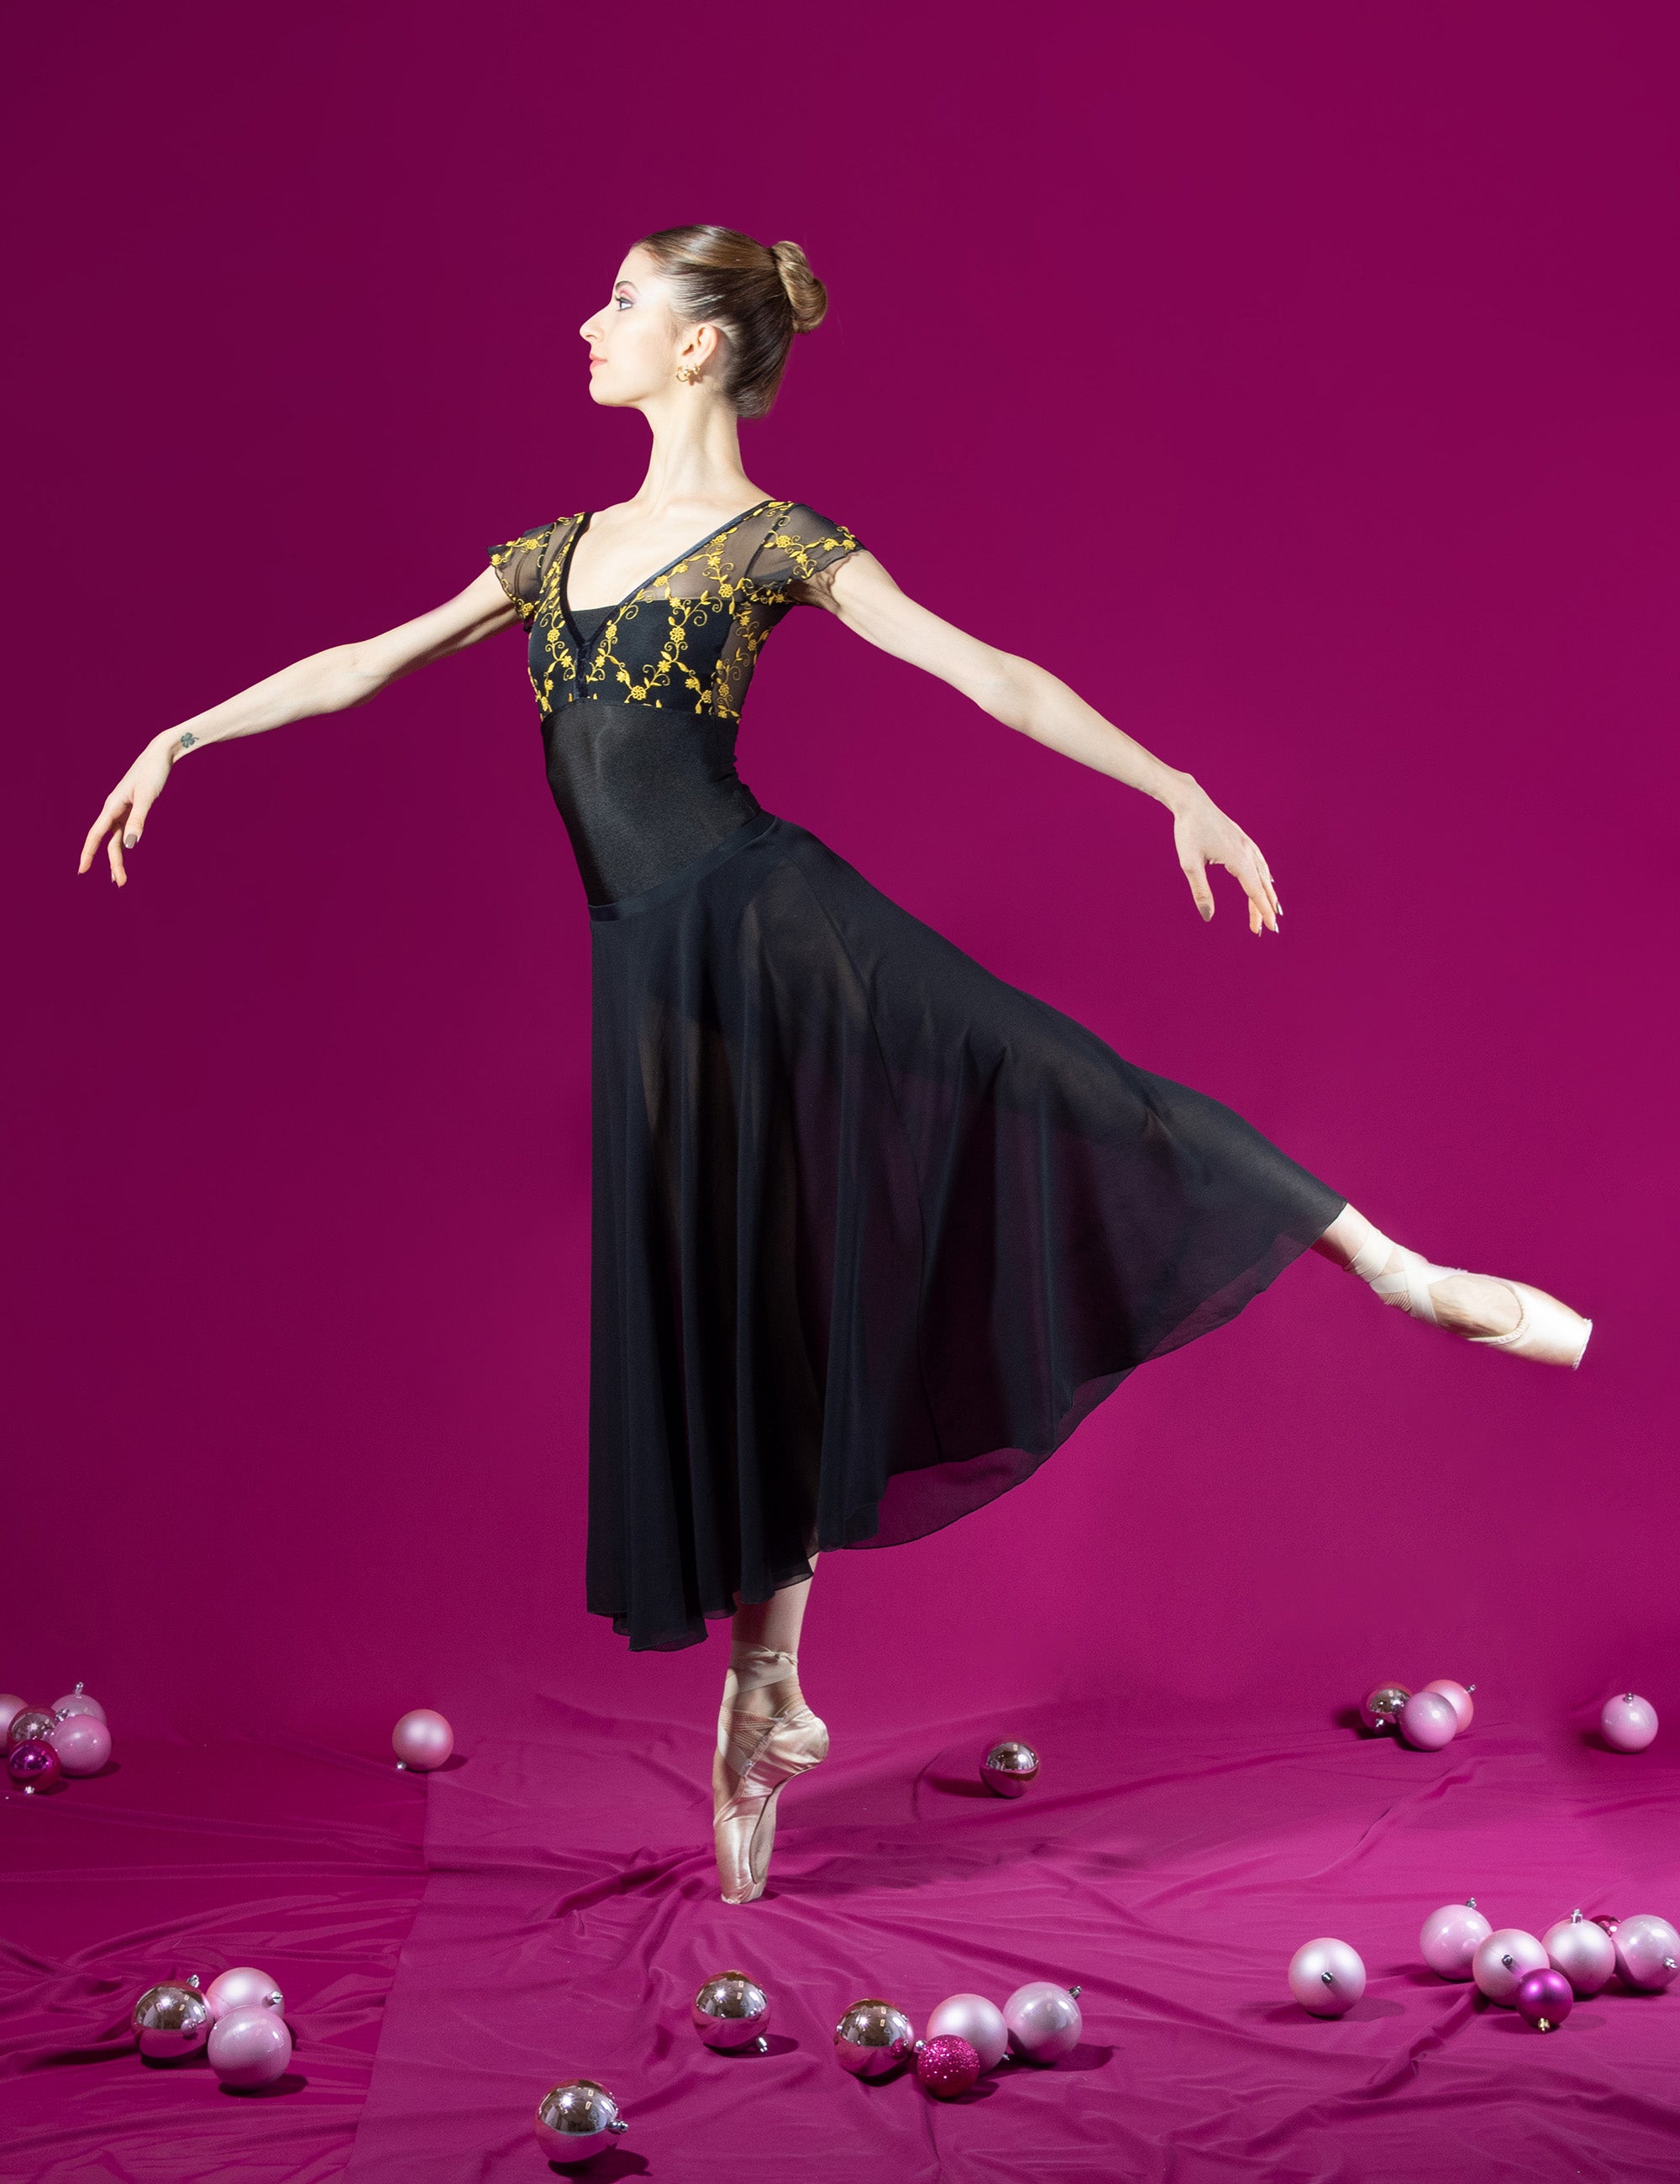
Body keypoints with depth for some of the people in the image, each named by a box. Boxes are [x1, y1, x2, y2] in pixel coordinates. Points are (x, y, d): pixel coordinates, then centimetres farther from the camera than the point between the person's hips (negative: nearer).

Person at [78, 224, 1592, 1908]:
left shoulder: (776, 541, 1)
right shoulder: (561, 549, 18)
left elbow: (986, 674, -5)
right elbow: (369, 663, 21)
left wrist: (1180, 792, -11)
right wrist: (181, 737, 16)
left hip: (771, 924, -5)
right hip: (643, 971, 5)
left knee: (1039, 1078, -23)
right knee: (701, 1319, 8)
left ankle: (1404, 1276, -18)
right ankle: (759, 1696, 18)